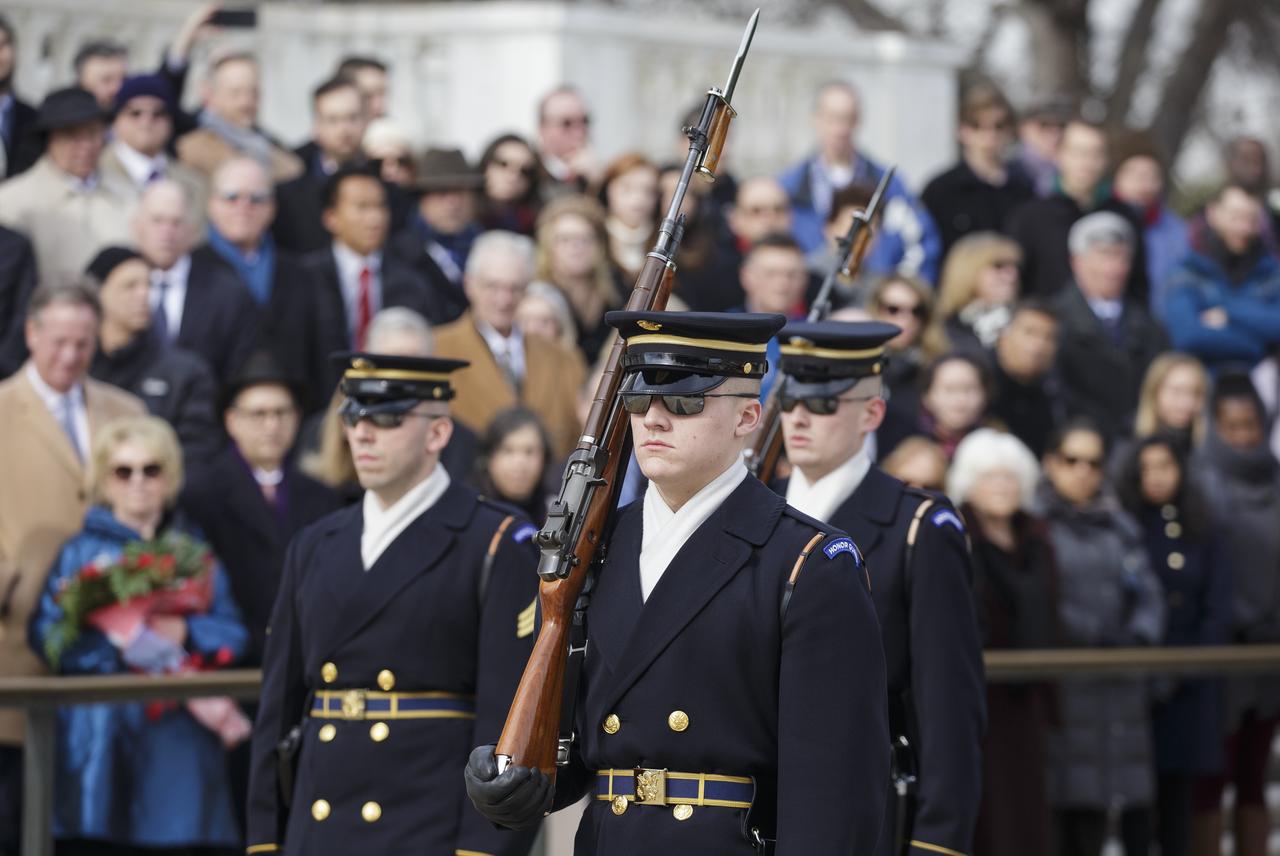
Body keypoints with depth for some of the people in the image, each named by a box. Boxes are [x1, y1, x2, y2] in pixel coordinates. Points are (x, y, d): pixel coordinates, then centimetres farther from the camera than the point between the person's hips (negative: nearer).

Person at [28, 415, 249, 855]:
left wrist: (185, 633, -13)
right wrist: (116, 644, -15)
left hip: (178, 738, 3)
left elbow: (232, 633, 5)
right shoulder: (80, 553, 6)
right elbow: (47, 634, -5)